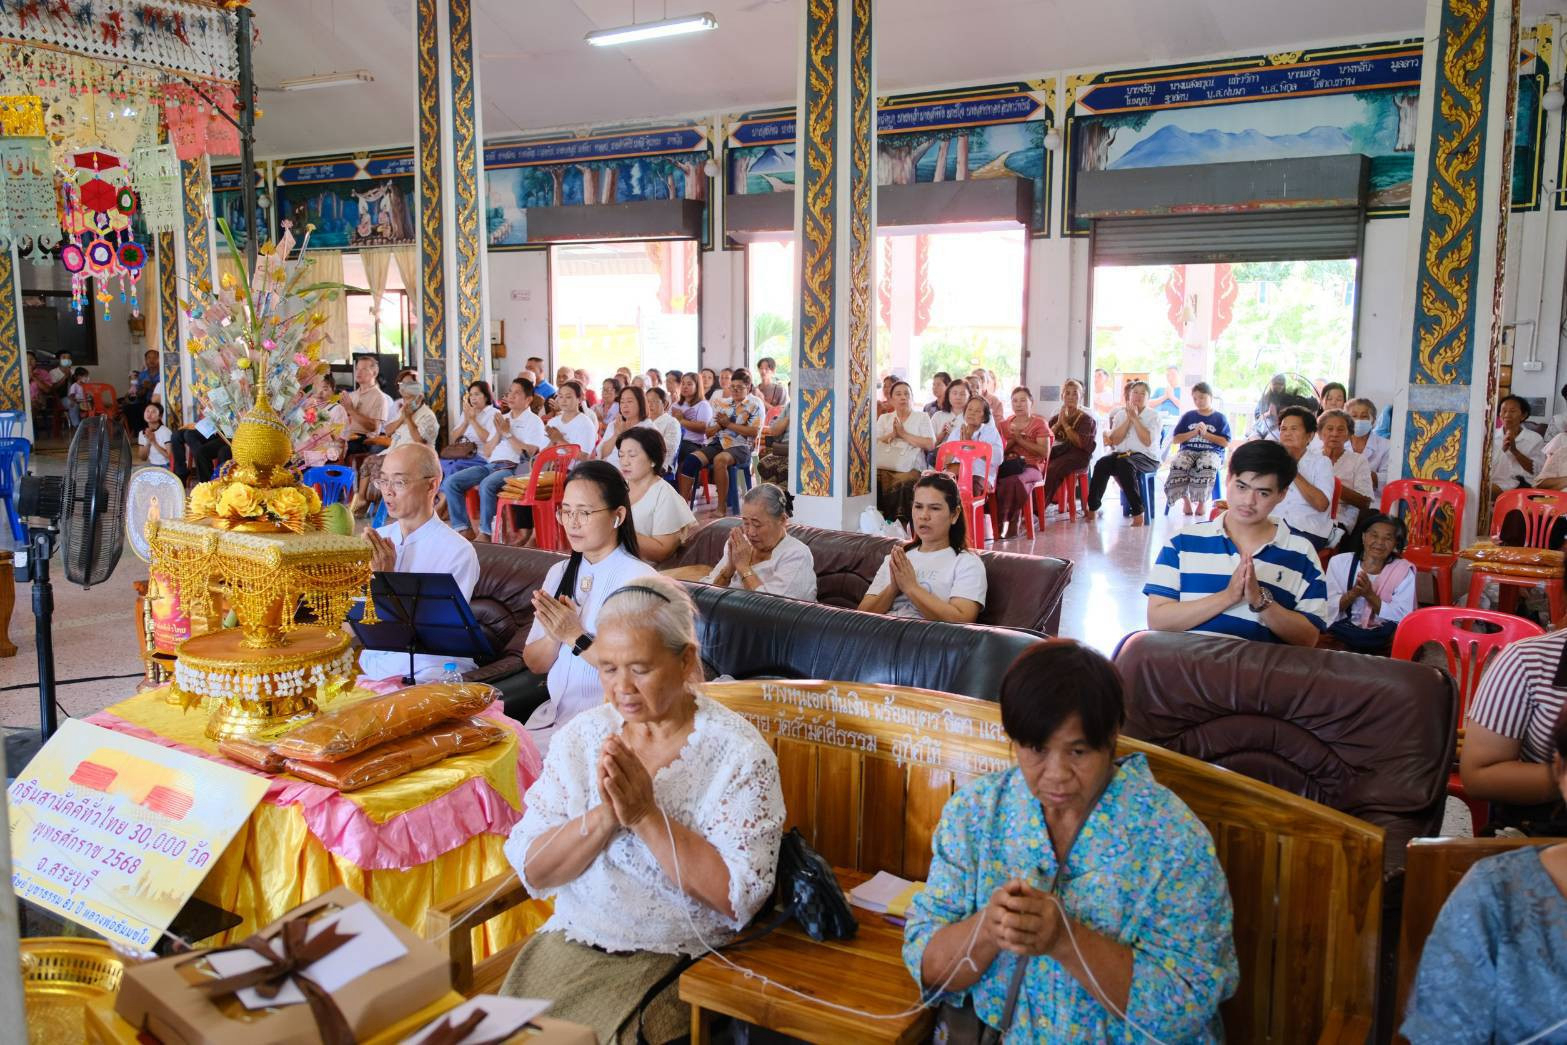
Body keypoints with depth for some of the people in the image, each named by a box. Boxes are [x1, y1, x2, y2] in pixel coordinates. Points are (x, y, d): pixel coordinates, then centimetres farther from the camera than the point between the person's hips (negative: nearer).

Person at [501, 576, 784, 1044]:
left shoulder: (737, 753, -10)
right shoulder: (582, 735, 2)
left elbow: (737, 896, -17)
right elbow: (532, 869, -2)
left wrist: (647, 815, -22)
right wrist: (605, 816, -19)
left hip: (679, 957, -3)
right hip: (572, 942, 4)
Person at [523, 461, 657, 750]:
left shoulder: (639, 578, -10)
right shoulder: (559, 572, 11)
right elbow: (534, 664, 10)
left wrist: (576, 637, -18)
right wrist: (555, 634, -10)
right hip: (553, 712, 6)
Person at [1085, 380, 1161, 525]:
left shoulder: (1153, 415, 3)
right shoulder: (1120, 414, 13)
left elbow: (1147, 441, -13)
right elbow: (1114, 440, -1)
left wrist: (1135, 418, -12)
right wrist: (1128, 419, -8)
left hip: (1147, 457, -4)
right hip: (1121, 454, 4)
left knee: (1124, 464, -37)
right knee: (1102, 464, -28)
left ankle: (1137, 514, -34)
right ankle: (1092, 509, -22)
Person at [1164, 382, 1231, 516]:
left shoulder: (1220, 418, 13)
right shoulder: (1187, 416, 17)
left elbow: (1225, 443, 4)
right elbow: (1175, 440, 11)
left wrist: (1206, 434, -6)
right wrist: (1194, 433, -2)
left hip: (1211, 452, -1)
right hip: (1188, 450, 2)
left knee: (1207, 466, -39)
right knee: (1177, 465, -35)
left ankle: (1201, 501, -17)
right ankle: (1185, 499, -12)